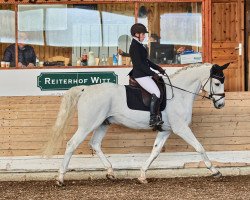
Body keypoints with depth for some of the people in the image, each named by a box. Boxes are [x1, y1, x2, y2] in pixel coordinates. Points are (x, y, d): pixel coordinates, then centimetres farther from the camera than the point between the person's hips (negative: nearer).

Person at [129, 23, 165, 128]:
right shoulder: (134, 47, -17)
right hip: (140, 75, -11)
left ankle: (157, 115, 15)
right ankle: (153, 119, -15)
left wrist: (158, 68, 15)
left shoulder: (139, 45, 14)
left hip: (145, 74, 11)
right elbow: (139, 64, -21)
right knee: (156, 93, -17)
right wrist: (153, 74, -19)